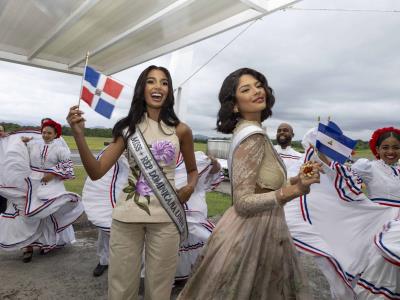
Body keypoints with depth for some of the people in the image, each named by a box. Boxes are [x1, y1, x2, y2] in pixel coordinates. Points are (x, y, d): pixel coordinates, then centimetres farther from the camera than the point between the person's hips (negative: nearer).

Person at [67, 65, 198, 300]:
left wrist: (190, 187, -6)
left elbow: (192, 170, 15)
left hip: (165, 217, 0)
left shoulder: (181, 130, 1)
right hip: (127, 215, 1)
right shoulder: (128, 127, 1)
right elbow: (96, 172, -3)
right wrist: (79, 134, -14)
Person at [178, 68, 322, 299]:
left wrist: (296, 181, 8)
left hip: (258, 229, 9)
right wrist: (293, 190, -32)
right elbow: (243, 203, -25)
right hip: (251, 234, -9)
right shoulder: (253, 137, -21)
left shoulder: (249, 132, 6)